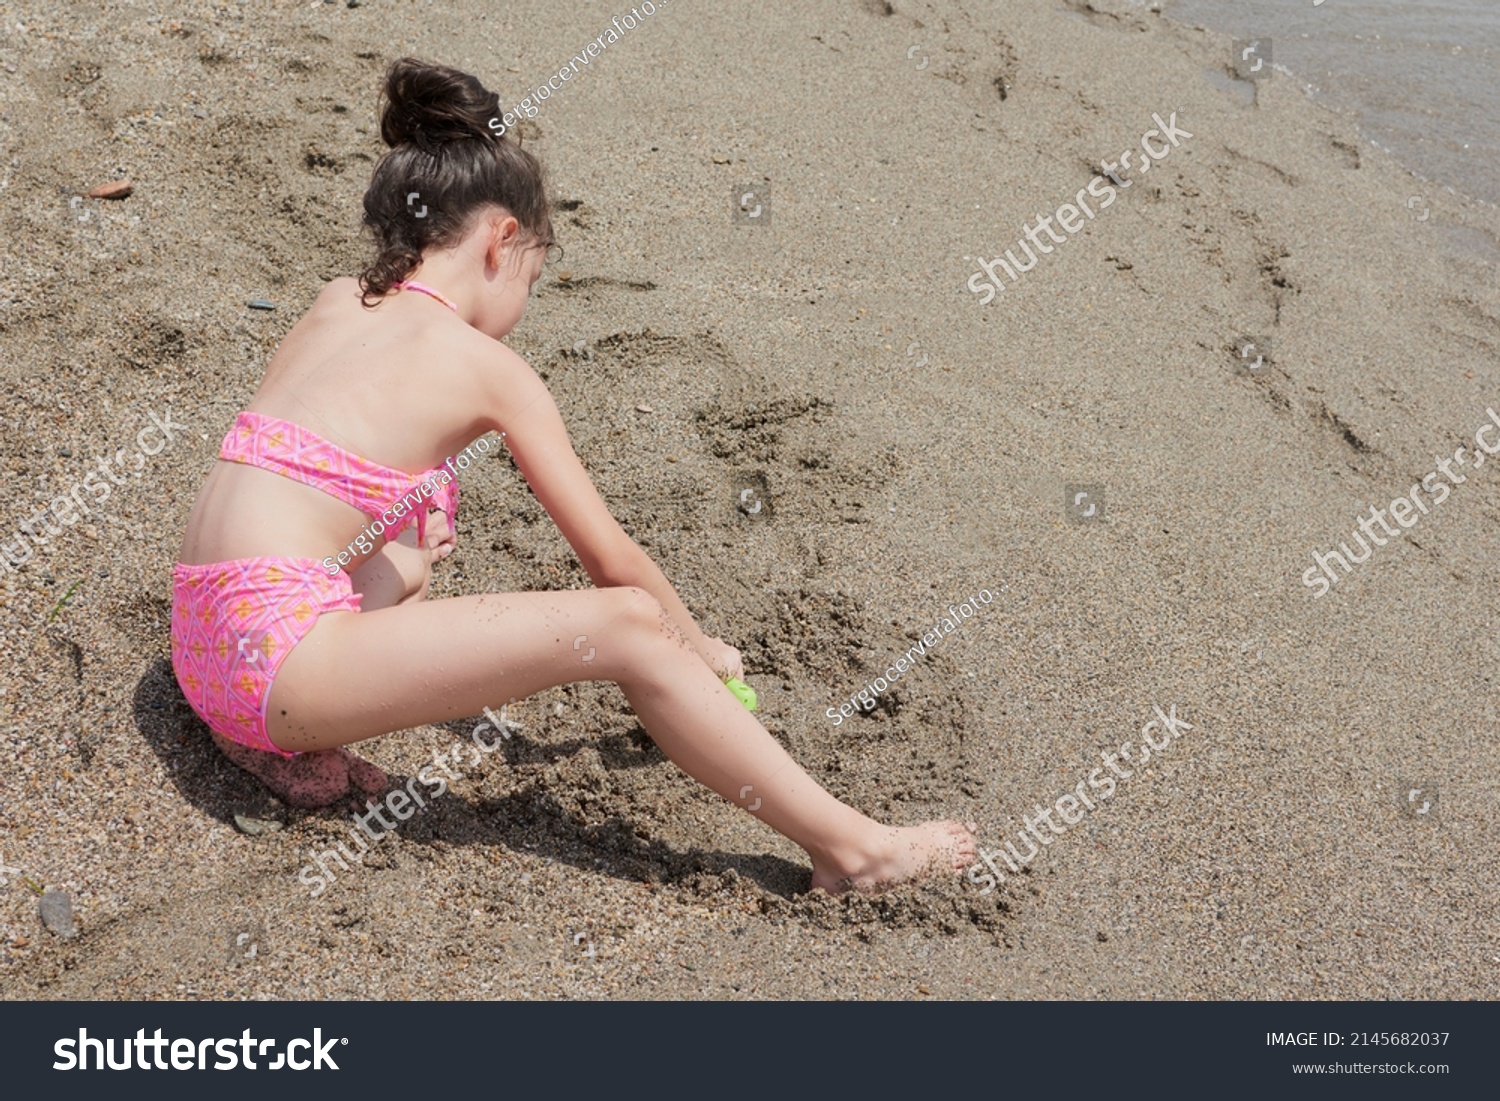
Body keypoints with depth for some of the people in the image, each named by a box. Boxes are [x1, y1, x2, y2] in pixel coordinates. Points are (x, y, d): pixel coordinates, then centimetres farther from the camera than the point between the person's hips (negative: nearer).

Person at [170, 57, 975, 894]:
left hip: (207, 649, 8)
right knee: (628, 628, -12)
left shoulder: (336, 303, 13)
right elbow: (613, 559, 0)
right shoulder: (488, 368, -6)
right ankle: (850, 847, -6)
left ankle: (292, 731, 14)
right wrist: (702, 650, 15)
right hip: (280, 657, -8)